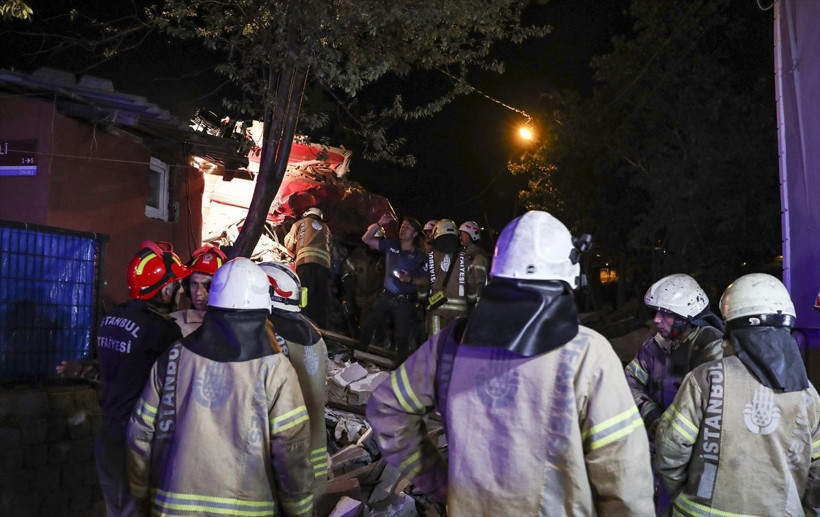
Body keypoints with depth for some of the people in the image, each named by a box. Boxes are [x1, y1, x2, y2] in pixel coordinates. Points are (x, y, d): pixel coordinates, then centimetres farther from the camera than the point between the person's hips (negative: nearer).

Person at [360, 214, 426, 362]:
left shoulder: (419, 256, -5)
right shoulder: (391, 245, 2)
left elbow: (424, 279, -2)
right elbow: (366, 239, -2)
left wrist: (410, 279, -20)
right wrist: (379, 224, -14)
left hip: (405, 301, -3)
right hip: (385, 296, 3)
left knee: (402, 338, 3)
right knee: (367, 326, 5)